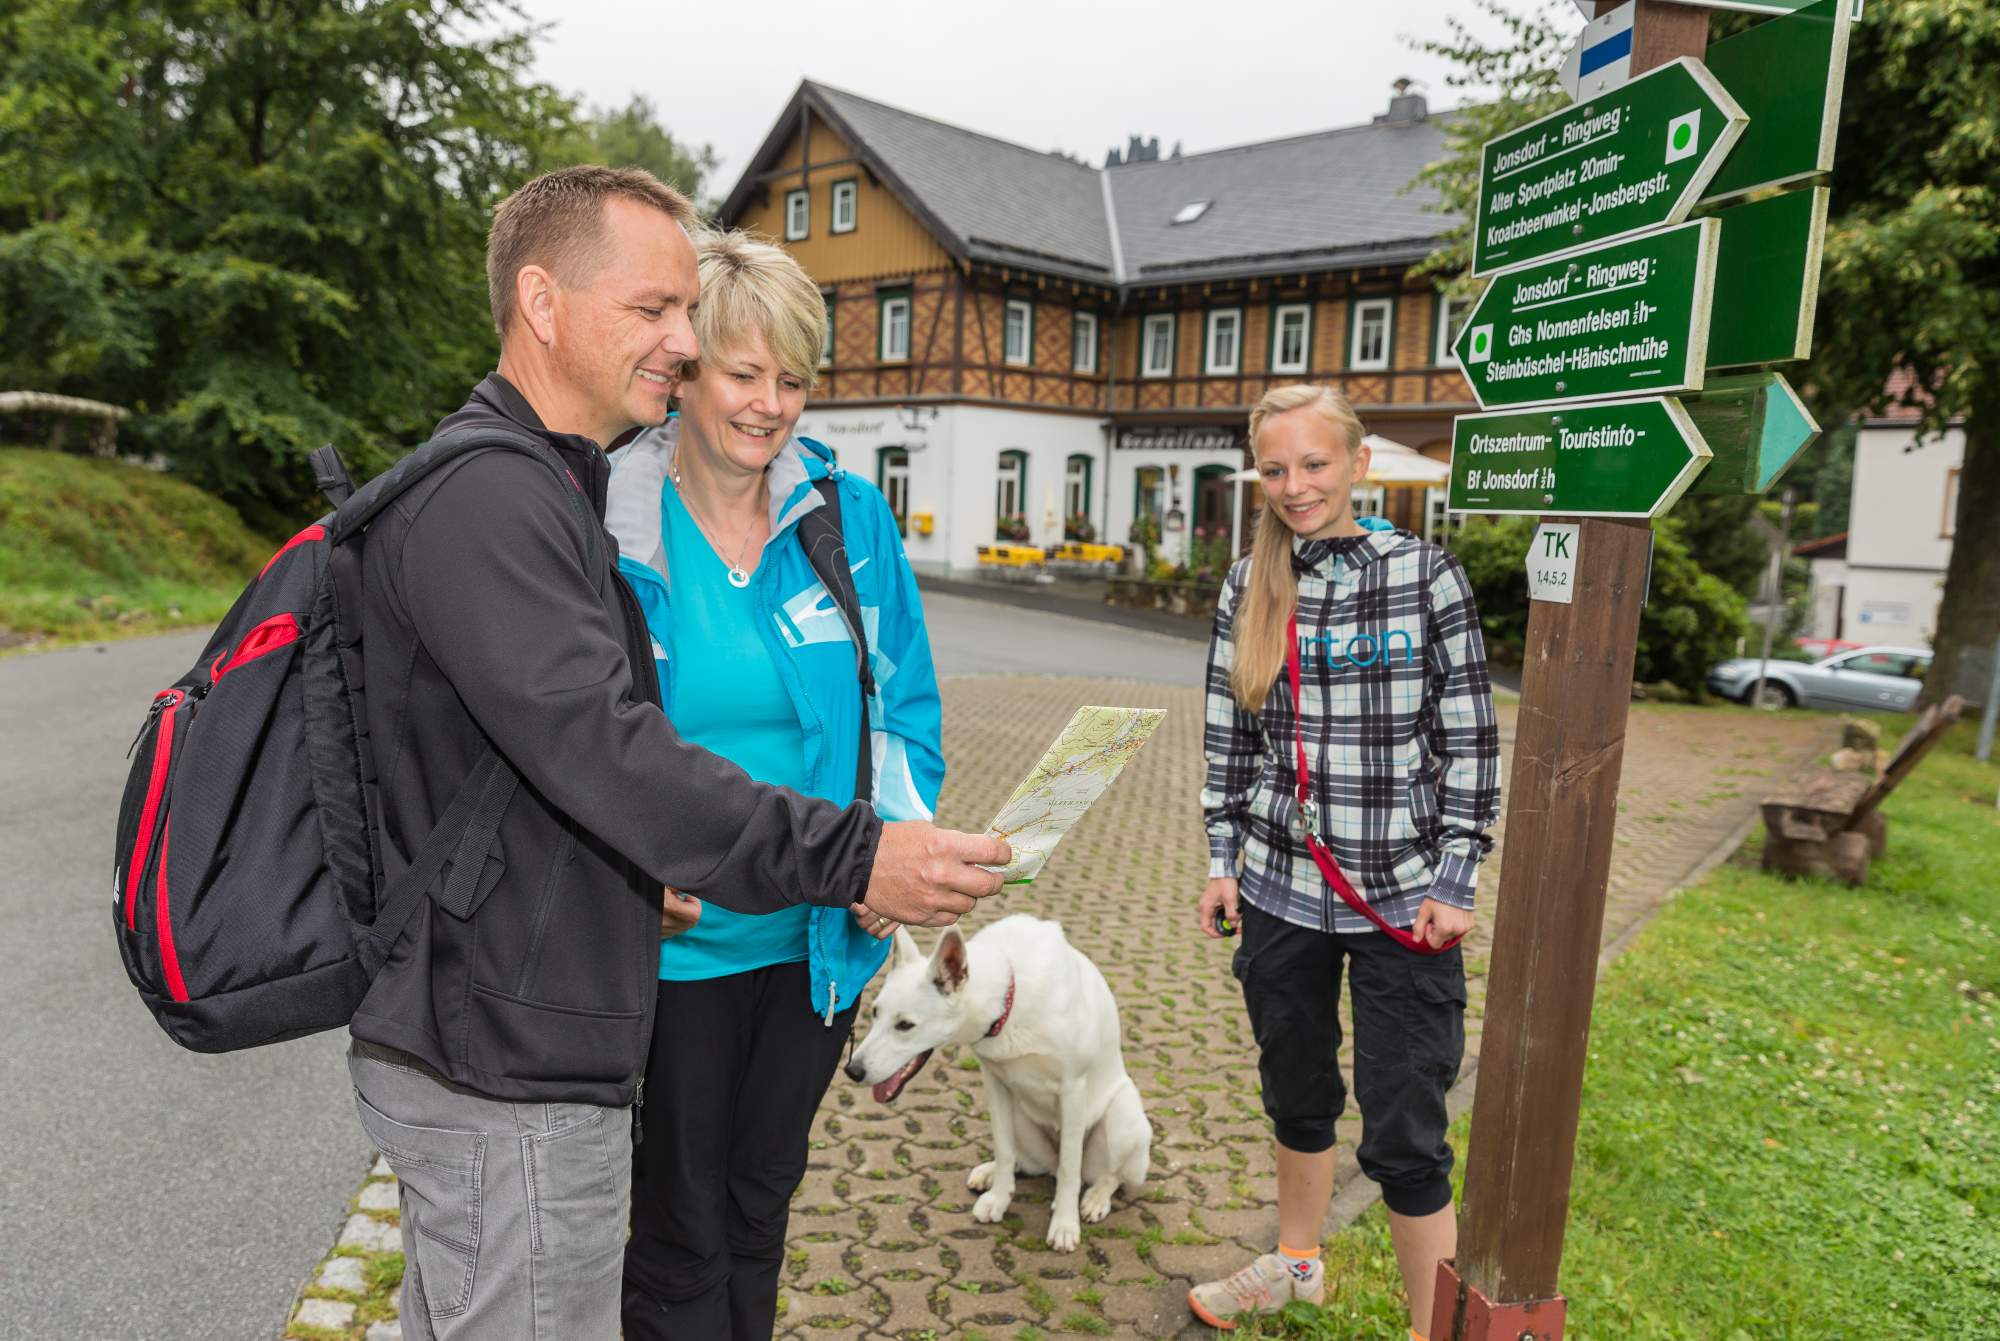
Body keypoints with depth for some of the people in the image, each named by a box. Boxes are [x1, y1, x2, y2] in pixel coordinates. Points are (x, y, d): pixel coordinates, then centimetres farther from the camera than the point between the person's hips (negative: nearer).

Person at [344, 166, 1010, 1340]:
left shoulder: (541, 491, 14)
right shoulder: (482, 498, -21)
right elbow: (602, 751, -29)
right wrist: (850, 858, -28)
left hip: (492, 1051, 11)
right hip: (509, 1069, -10)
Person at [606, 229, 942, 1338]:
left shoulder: (851, 514, -4)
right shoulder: (606, 523, -11)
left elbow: (906, 706, 3)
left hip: (818, 939, 3)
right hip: (673, 945, -2)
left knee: (762, 1204, 24)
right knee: (682, 1241, 14)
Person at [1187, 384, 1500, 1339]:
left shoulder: (1424, 574, -7)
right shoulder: (1247, 588, 2)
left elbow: (1470, 737, -5)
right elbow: (1227, 737, 8)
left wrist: (1454, 884, -8)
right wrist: (1223, 863, 6)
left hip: (1401, 900, -4)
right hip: (1280, 891, 4)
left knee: (1403, 1133, 1)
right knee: (1295, 1091, 21)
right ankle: (1297, 1262, 44)